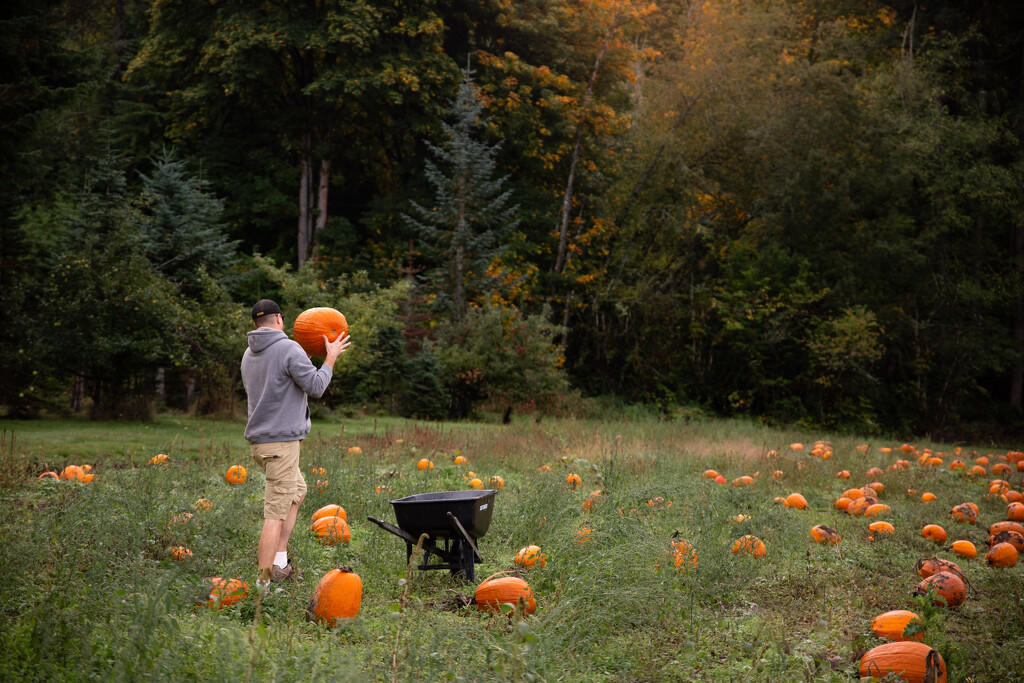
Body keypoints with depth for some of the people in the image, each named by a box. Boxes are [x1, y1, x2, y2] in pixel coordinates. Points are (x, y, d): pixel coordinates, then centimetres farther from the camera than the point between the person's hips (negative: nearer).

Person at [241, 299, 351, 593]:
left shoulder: (249, 355, 13)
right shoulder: (289, 349, -13)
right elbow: (316, 387, -12)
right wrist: (331, 356, 1)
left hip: (259, 439, 9)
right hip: (281, 440, -9)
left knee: (297, 491, 24)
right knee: (276, 513, -7)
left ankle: (279, 562, 20)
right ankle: (263, 582, -7)